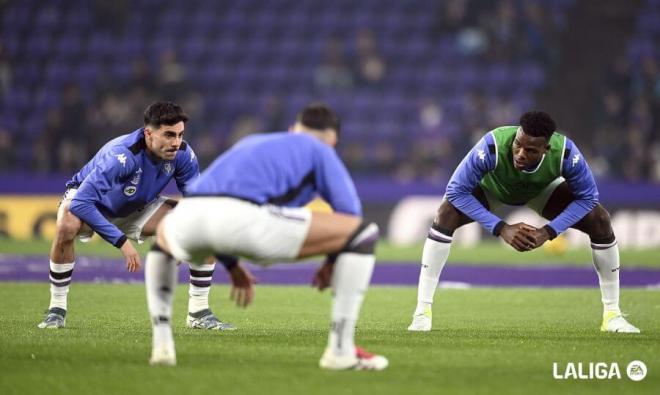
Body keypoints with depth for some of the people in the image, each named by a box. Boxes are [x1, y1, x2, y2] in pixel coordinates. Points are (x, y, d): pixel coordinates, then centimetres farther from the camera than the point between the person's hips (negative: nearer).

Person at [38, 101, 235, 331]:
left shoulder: (183, 155, -24)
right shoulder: (121, 155, -41)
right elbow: (80, 203, -44)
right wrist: (122, 241, -46)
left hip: (139, 208, 5)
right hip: (90, 202, -5)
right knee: (67, 227, -40)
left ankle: (199, 313, -2)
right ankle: (57, 310, -20)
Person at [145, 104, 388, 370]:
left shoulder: (249, 143, 43)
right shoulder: (320, 151, 27)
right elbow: (350, 212, 15)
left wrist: (233, 268, 59)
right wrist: (332, 262, 32)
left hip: (188, 216, 6)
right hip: (244, 217, -6)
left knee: (164, 235, 46)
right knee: (363, 233, 8)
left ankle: (161, 345, 27)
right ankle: (341, 351, 7)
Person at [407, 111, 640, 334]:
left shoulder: (566, 153, -38)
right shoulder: (492, 147, -44)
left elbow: (587, 197, -22)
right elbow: (456, 191, -34)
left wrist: (548, 232, -34)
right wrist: (501, 228, -40)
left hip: (543, 190, 2)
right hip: (491, 188, -2)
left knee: (600, 221, -16)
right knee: (446, 214, -30)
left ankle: (612, 314, 0)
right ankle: (423, 312, -23)